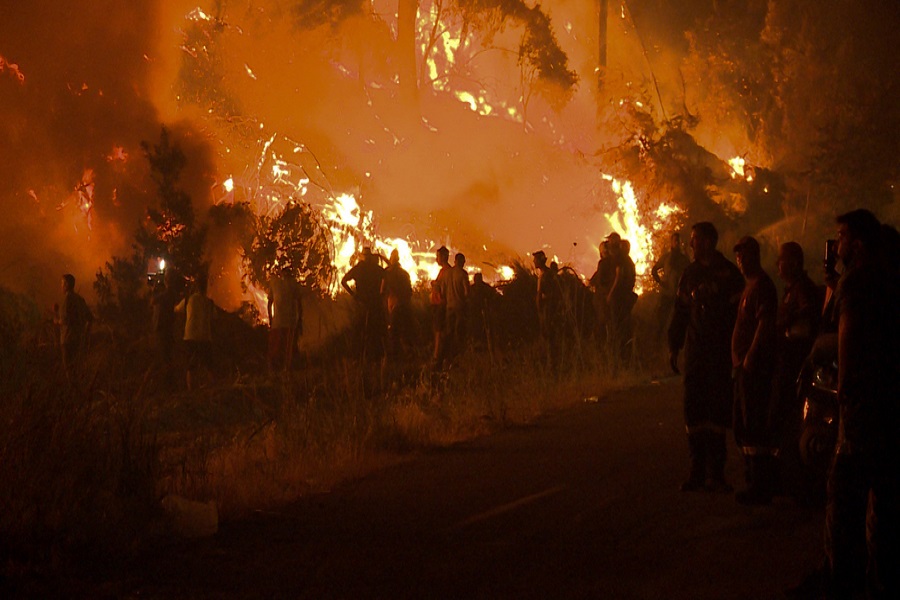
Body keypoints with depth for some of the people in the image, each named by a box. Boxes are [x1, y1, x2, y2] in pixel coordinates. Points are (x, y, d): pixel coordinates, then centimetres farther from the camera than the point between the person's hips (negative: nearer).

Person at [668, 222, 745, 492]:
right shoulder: (690, 273, 11)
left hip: (720, 354, -4)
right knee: (694, 411, 3)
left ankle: (716, 473, 5)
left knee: (717, 413, -1)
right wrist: (674, 346, 7)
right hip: (695, 353, 4)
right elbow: (680, 312, 13)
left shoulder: (728, 273, -3)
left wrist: (736, 350, -11)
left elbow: (738, 313, -5)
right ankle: (697, 471, 9)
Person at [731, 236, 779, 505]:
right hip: (745, 364, 11)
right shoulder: (750, 285, 19)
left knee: (752, 425, -10)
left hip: (754, 365, -11)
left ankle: (760, 485, -9)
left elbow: (764, 323, -21)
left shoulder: (761, 285, -12)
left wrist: (750, 358, -23)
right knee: (743, 425, 15)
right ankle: (754, 481, 21)